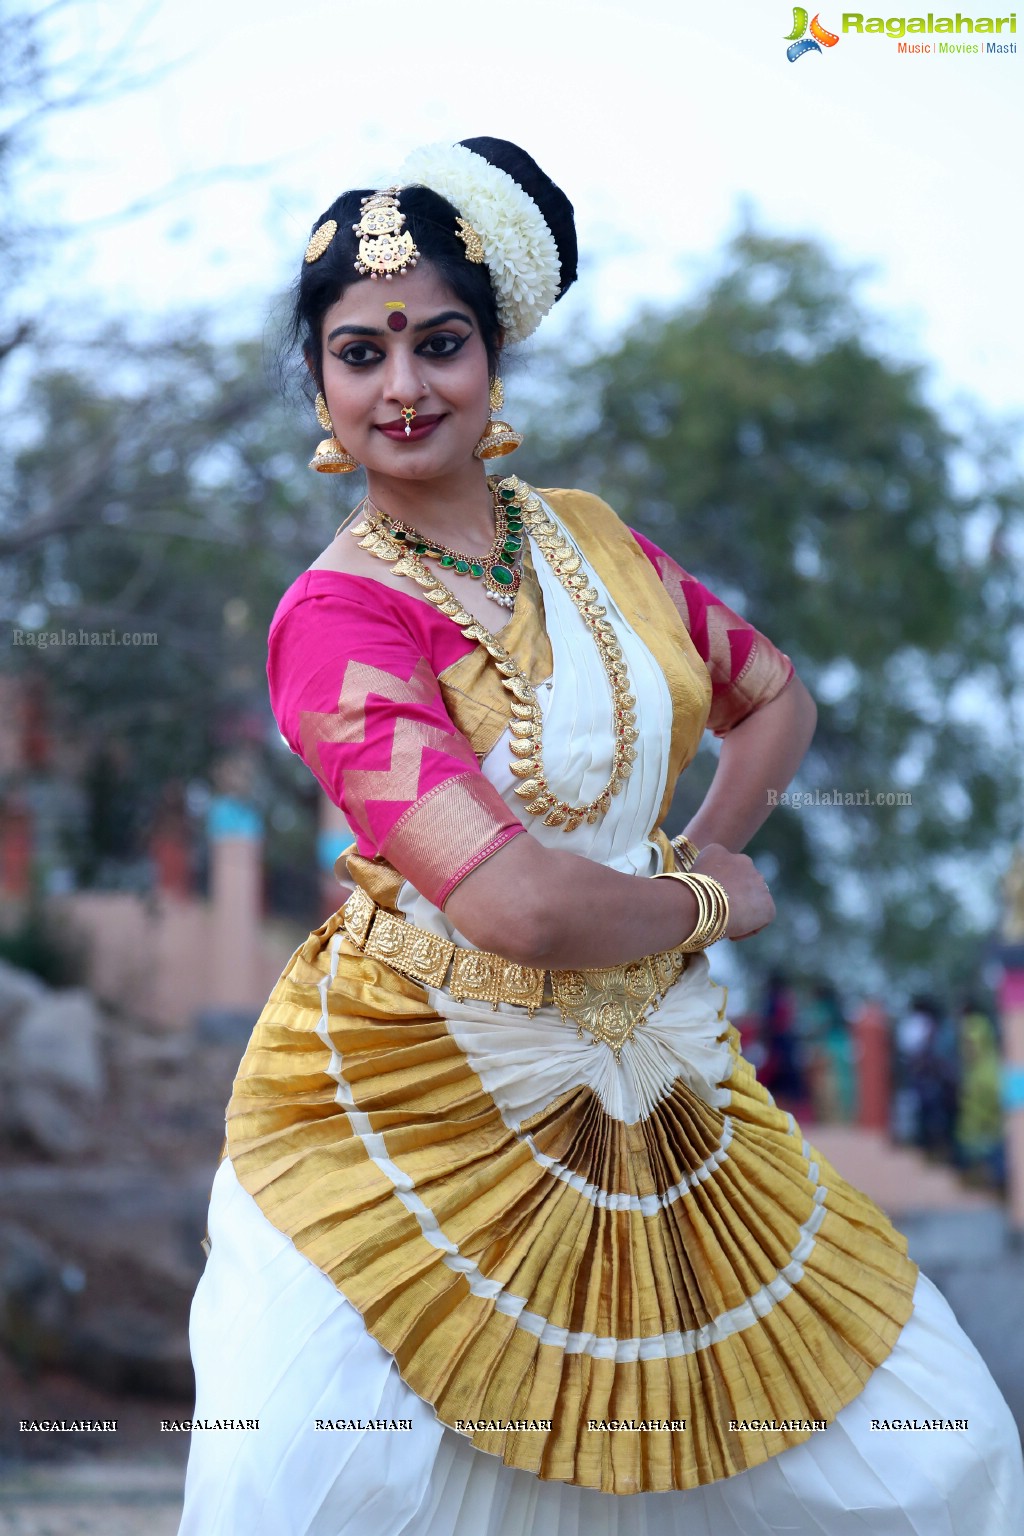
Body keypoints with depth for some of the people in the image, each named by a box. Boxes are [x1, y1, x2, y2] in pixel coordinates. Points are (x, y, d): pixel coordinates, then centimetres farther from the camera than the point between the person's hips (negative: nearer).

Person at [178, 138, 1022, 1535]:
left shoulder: (587, 538, 4)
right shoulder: (336, 617, -17)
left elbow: (775, 697, 21)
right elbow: (516, 902, -27)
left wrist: (706, 851, 4)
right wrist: (707, 903, -10)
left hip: (651, 1084, 6)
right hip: (414, 1100, -6)